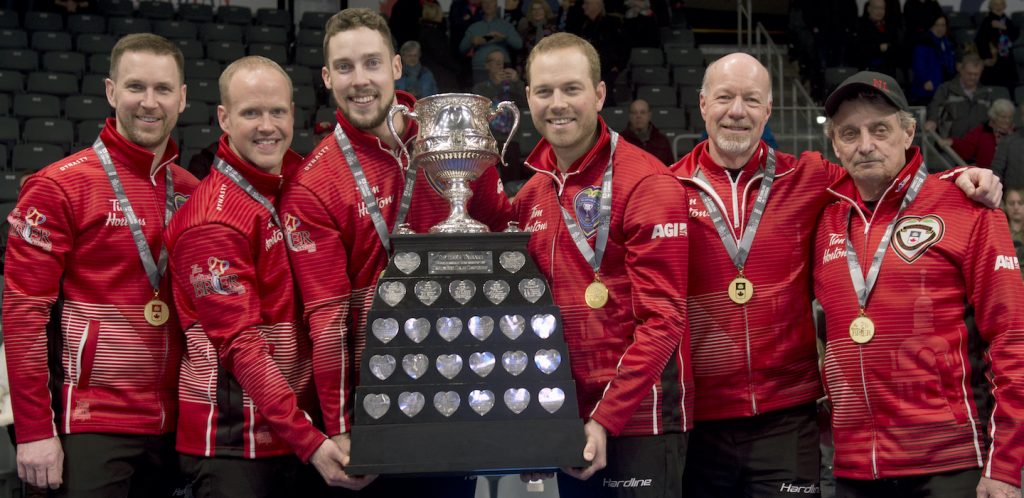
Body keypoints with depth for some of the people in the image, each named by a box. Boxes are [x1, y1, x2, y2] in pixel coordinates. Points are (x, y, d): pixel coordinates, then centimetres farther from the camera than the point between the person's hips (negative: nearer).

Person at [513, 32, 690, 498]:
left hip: (638, 419, -6)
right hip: (566, 419, 6)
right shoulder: (532, 193, 10)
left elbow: (661, 318, -15)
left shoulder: (647, 184, -11)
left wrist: (607, 418, -19)